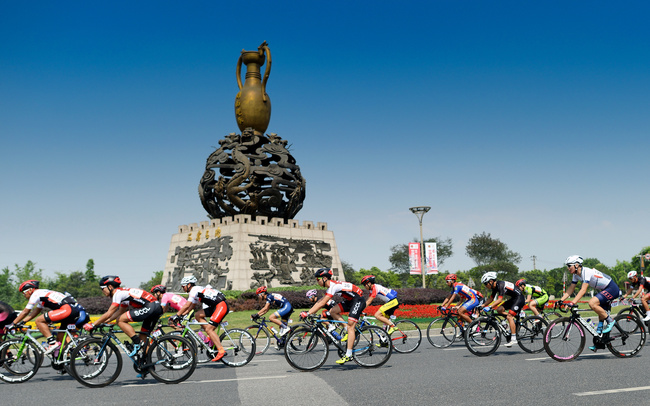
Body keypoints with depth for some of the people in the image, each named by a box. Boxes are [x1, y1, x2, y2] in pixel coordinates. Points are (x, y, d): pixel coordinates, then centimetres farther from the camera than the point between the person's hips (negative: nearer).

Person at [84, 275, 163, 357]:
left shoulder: (118, 293, -4)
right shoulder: (123, 293, 24)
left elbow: (109, 314, -9)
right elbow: (119, 312, 31)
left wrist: (92, 324, -2)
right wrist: (103, 322, 26)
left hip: (150, 307, -10)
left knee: (120, 320, -5)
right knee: (142, 337, 15)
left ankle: (137, 343, -6)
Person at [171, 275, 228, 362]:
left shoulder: (195, 290, -8)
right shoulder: (196, 291, 21)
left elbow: (186, 306, -15)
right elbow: (191, 307, 25)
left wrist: (177, 315, -10)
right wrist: (182, 315, 16)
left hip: (221, 305, -10)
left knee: (208, 329, -13)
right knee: (197, 315, 8)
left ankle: (221, 350, -15)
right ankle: (214, 337, 7)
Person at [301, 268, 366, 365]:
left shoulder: (334, 286, -22)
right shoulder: (330, 287, 9)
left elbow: (322, 304, -26)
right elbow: (320, 301, 11)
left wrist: (308, 313, -25)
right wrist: (308, 312, 4)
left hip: (358, 300, -10)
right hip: (350, 300, 10)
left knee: (350, 326, -14)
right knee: (332, 311, 1)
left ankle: (348, 355, -12)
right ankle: (352, 333, 5)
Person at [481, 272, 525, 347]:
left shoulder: (501, 285, -25)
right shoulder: (495, 287, 3)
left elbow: (500, 300, -34)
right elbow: (491, 299, 12)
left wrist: (489, 307, -40)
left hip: (519, 298, -9)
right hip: (513, 299, 9)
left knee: (509, 316, -18)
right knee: (499, 310, -5)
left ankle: (513, 339, -17)